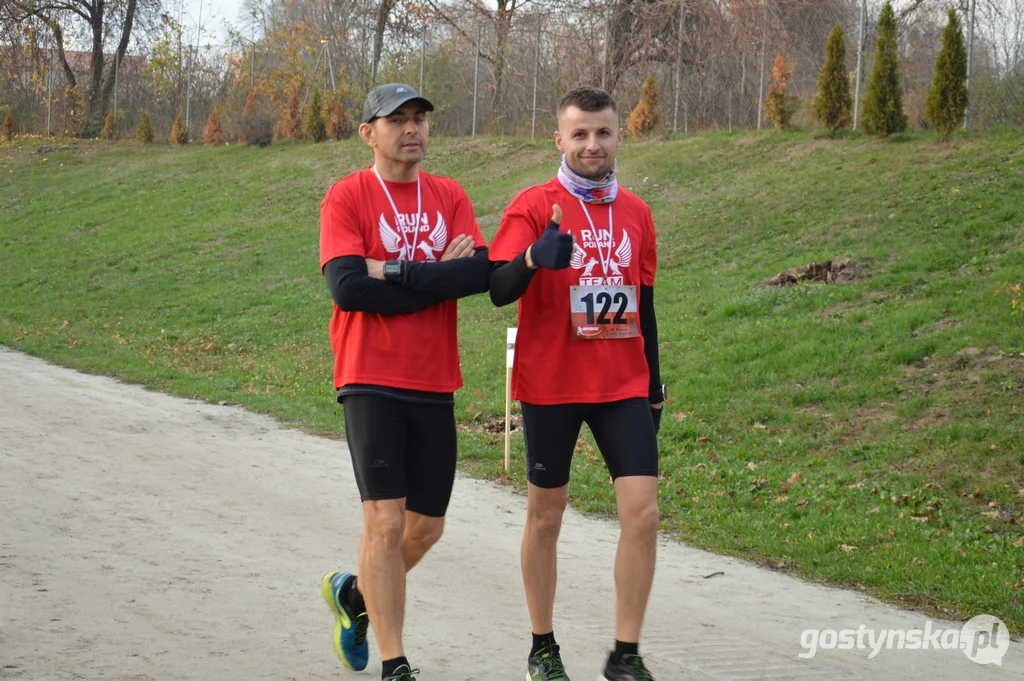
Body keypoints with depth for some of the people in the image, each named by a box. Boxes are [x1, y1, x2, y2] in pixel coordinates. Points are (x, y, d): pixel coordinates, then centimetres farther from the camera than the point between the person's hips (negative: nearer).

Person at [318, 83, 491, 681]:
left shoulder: (450, 197, 9)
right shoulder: (347, 197, -3)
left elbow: (482, 272, -7)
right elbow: (348, 288, -16)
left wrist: (394, 273, -15)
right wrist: (440, 275, -11)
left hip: (435, 385, 5)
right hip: (372, 383, -5)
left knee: (426, 525, 12)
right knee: (386, 521, -10)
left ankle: (355, 592, 39)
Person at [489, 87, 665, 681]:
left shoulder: (636, 212, 9)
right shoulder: (534, 206, -5)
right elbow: (500, 290, -16)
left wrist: (654, 383, 17)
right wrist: (533, 258, -37)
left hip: (624, 386, 3)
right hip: (551, 384, -3)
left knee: (643, 512, -7)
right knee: (546, 515, 7)